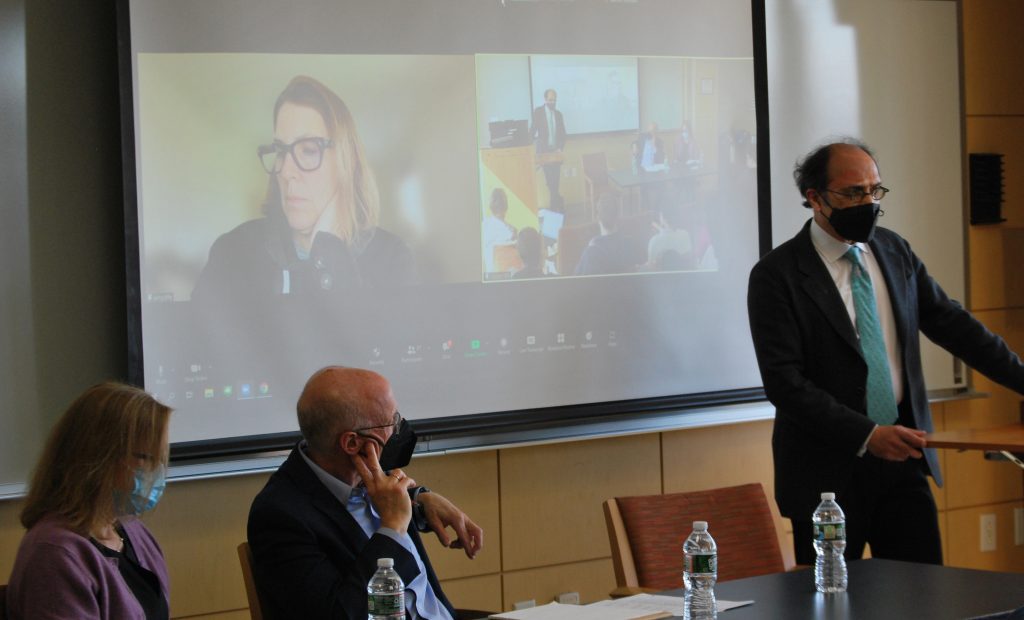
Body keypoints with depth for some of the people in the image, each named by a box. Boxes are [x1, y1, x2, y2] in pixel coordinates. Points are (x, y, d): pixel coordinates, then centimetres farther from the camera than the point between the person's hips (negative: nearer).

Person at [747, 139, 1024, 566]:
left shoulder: (894, 252, 9)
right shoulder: (777, 275, -10)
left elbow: (950, 323, 13)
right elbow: (784, 383, -16)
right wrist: (867, 435, -22)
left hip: (902, 461, 5)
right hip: (828, 474, -5)